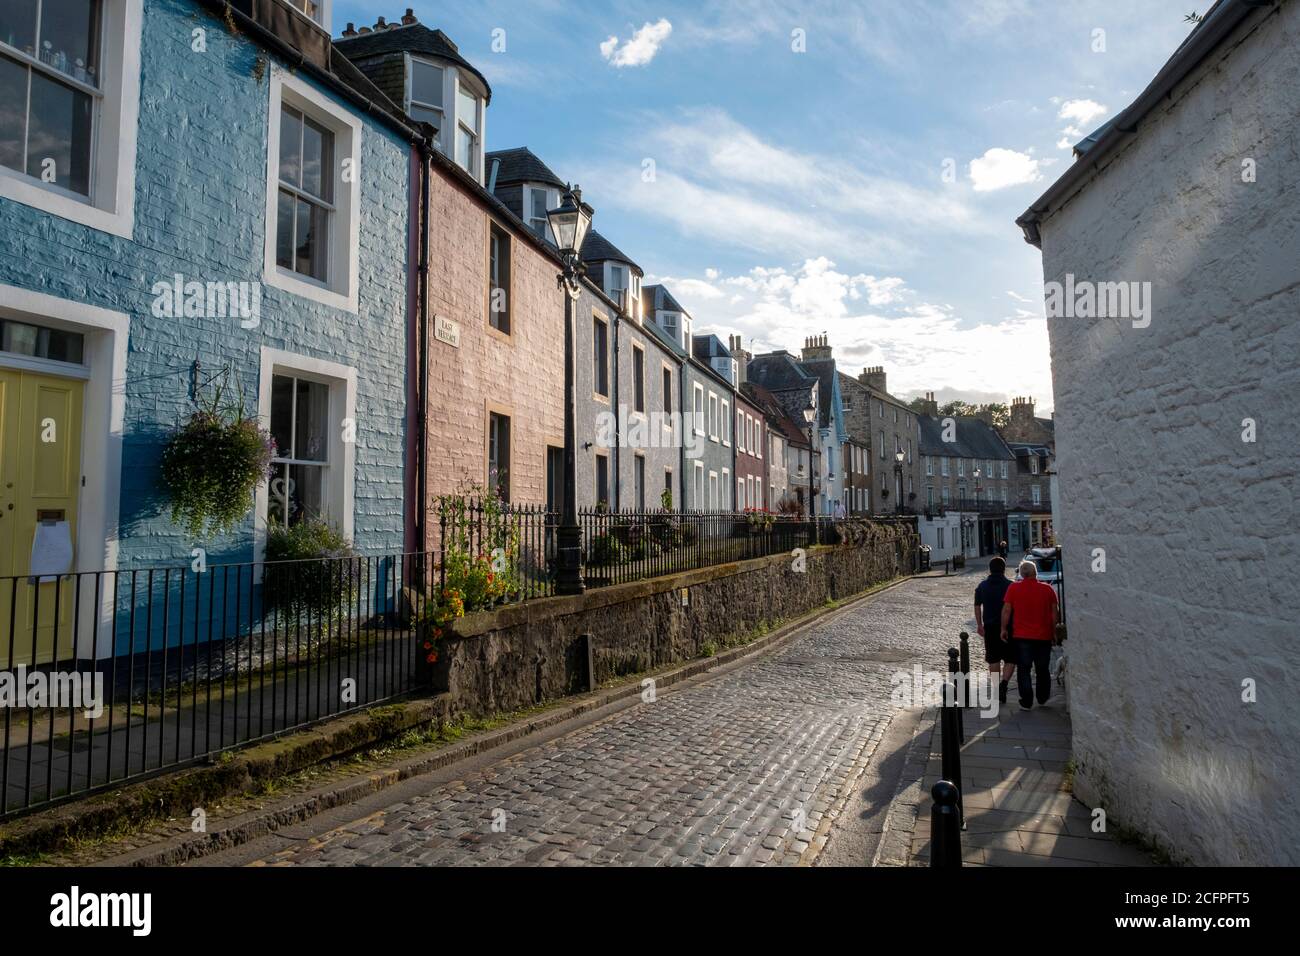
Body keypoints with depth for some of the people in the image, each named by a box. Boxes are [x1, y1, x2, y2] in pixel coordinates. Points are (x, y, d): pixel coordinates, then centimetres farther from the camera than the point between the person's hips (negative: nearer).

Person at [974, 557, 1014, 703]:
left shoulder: (982, 586, 5)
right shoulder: (1010, 586, -6)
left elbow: (977, 606, 10)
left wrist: (979, 625, 18)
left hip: (990, 627, 3)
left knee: (993, 660, 11)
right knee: (1010, 659, 5)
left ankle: (996, 690, 14)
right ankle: (1004, 682, -17)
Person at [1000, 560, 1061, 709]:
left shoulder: (1013, 588, -6)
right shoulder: (1048, 589, -2)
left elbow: (1006, 610, -6)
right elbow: (1055, 612, 3)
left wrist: (1004, 629, 4)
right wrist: (1055, 630, 13)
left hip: (1022, 636, -2)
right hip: (1044, 636, 2)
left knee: (1023, 670, 5)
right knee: (1042, 670, 17)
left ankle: (1026, 702, 3)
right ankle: (1042, 699, 27)